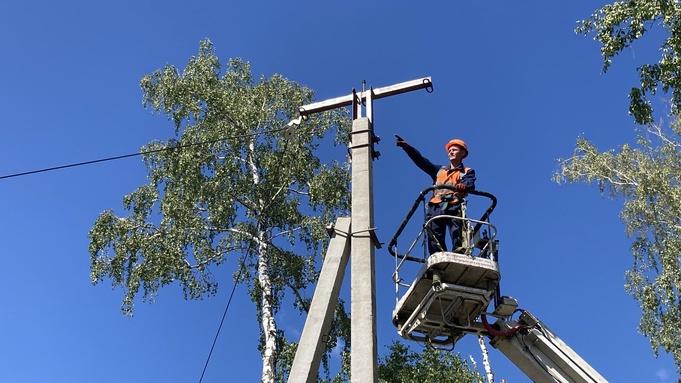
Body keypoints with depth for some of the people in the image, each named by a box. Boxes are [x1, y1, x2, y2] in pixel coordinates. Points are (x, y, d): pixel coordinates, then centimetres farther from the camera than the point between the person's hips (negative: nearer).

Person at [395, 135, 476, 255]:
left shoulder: (468, 172, 22)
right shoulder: (439, 170, 32)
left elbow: (470, 184, 0)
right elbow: (421, 161, 21)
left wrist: (463, 186, -26)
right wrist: (407, 147, 7)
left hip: (454, 208, -3)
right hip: (436, 208, 3)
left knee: (458, 244, -19)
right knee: (435, 244, -10)